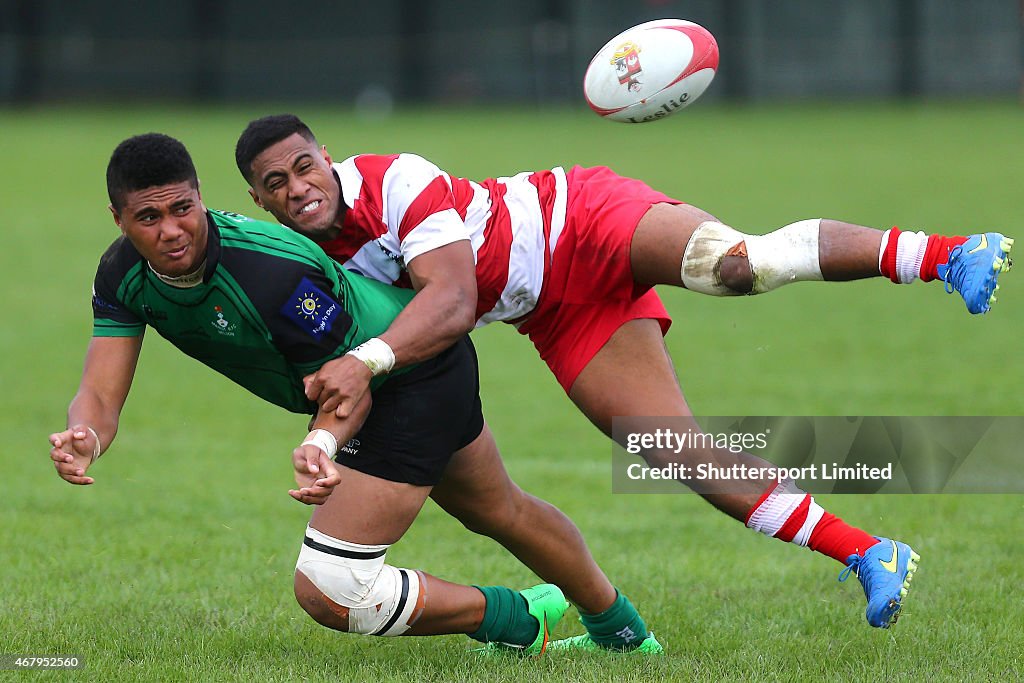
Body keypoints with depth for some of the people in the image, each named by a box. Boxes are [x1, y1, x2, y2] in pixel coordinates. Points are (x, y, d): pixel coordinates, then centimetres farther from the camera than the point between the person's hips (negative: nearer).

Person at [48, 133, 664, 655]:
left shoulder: (273, 270, -36)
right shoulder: (123, 275, -15)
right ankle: (622, 630, 55)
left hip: (419, 378, -8)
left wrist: (323, 443, -46)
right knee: (502, 513, 30)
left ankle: (518, 622, 10)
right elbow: (101, 393, -20)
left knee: (328, 591, -13)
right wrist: (85, 438, -43)